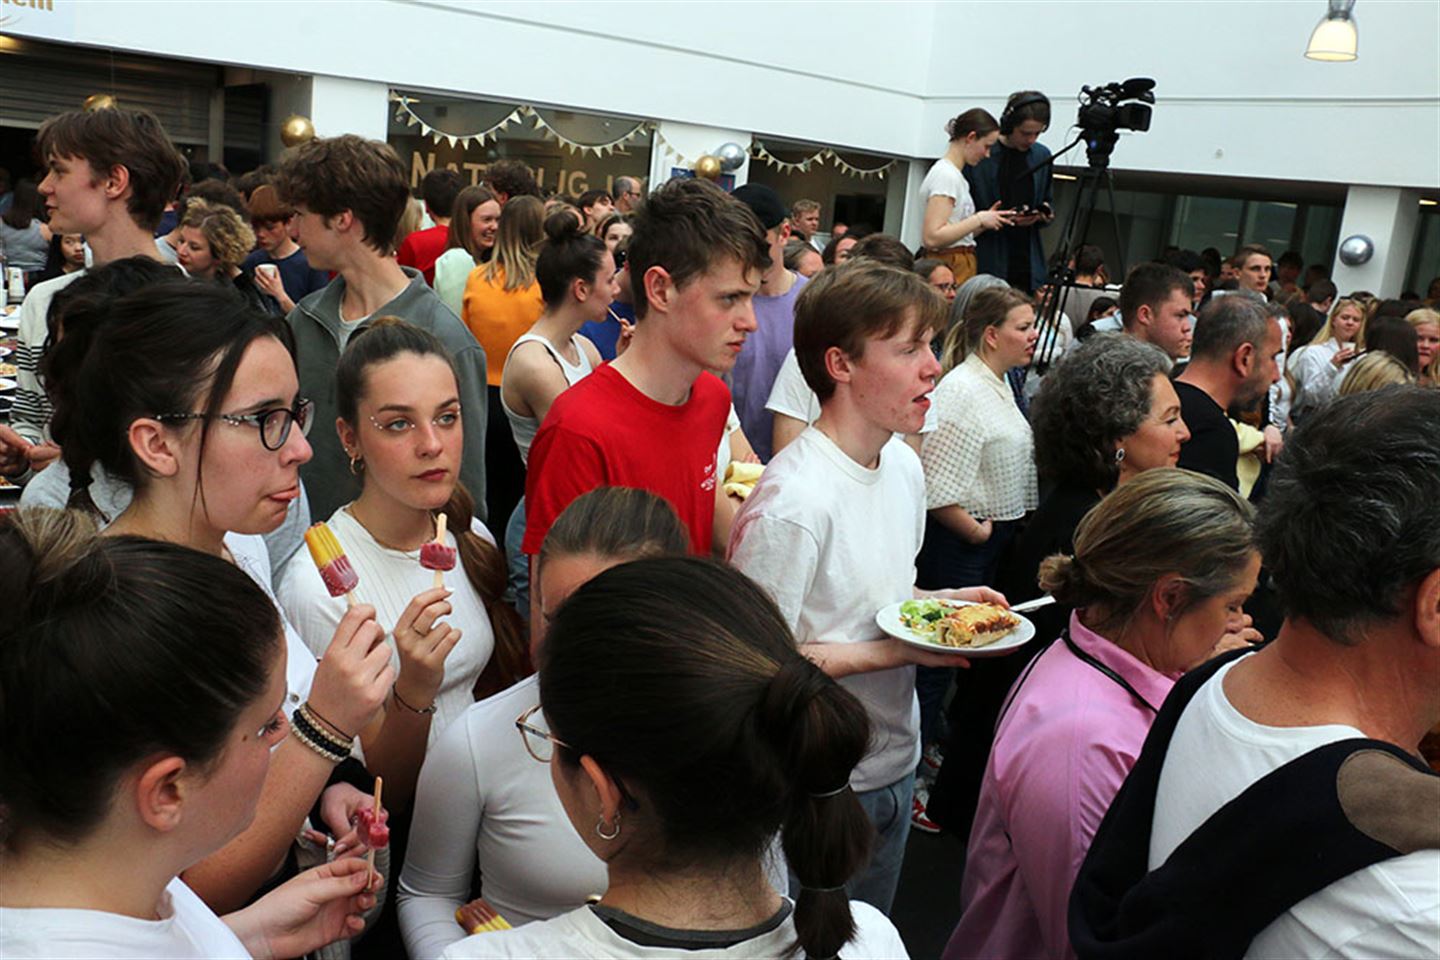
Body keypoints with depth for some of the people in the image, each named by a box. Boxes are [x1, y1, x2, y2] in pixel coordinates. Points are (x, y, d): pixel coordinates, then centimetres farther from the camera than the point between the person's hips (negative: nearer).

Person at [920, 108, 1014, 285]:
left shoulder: (954, 174, 18)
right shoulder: (946, 176, -11)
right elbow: (932, 237, -21)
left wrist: (986, 220, 5)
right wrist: (979, 219, -16)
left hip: (961, 266, 9)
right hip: (950, 270, -9)